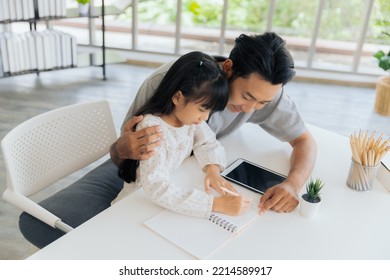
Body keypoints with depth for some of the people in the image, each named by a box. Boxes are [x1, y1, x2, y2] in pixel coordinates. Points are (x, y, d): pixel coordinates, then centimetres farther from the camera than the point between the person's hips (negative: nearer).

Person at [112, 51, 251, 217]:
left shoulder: (190, 115, -7)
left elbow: (208, 143, 2)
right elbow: (158, 189, -36)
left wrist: (213, 169, -19)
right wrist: (218, 204, -39)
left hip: (176, 197, 5)